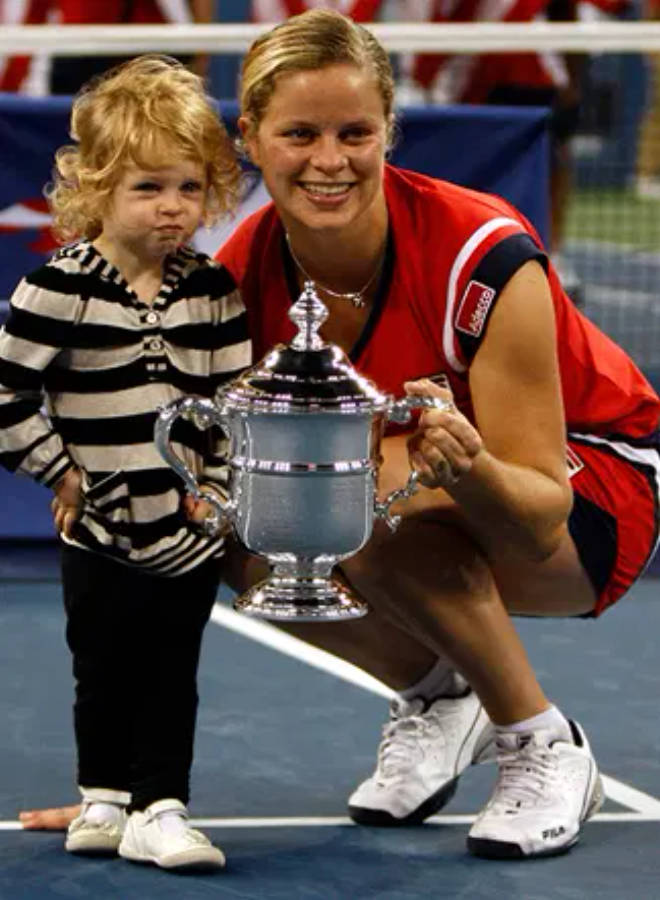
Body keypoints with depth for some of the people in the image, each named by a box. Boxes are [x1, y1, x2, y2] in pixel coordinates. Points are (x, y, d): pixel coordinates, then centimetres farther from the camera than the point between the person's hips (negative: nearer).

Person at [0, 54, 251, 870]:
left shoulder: (211, 292, -1)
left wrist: (218, 485, -2)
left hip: (189, 534, 2)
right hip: (100, 536, -2)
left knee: (172, 678, 5)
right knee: (104, 674, 12)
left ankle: (157, 809, 12)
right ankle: (103, 797, 30)